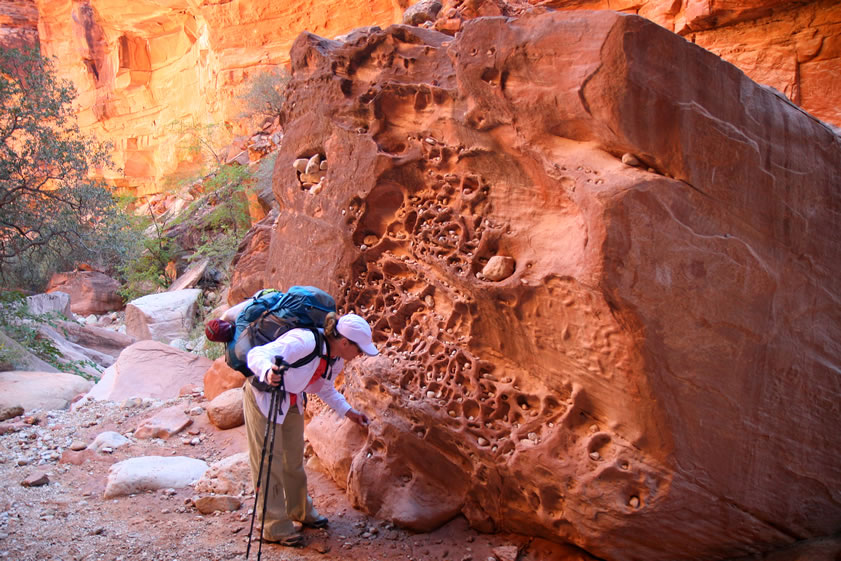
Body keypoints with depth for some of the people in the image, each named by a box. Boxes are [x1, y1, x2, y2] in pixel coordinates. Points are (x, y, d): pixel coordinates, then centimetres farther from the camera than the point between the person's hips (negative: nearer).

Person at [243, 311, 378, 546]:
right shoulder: (304, 342, -34)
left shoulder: (335, 358, -7)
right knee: (269, 461, -1)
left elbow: (324, 388, 11)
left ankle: (300, 511, 36)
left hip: (292, 402, 8)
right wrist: (268, 372, -63)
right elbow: (257, 354, -41)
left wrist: (349, 412, 2)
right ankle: (276, 527, 10)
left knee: (294, 458, 18)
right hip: (263, 397, -8)